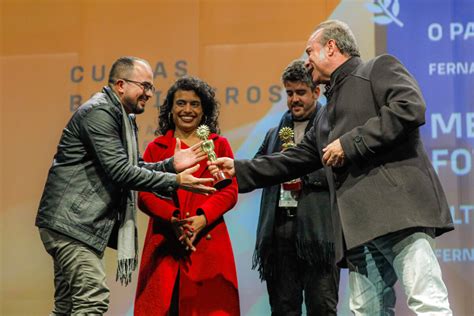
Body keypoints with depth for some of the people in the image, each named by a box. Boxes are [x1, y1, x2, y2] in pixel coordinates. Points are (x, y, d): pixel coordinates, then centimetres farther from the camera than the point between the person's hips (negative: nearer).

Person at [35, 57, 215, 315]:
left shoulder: (123, 117, 17)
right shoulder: (99, 112, -15)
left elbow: (132, 167, 19)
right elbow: (120, 171, -21)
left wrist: (171, 165, 3)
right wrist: (175, 181, -20)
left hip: (84, 223, 11)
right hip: (70, 222, -11)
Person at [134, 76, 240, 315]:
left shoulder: (219, 145, 14)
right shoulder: (156, 147, 13)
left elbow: (230, 191, 4)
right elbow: (145, 195, 4)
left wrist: (203, 217, -13)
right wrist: (173, 218, -14)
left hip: (208, 242, 0)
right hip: (165, 244, 0)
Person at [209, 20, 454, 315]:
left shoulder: (380, 68, 7)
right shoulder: (333, 103, 31)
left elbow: (411, 108, -12)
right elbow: (297, 159, 33)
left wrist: (351, 142, -8)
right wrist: (239, 170, 29)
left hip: (398, 207, -9)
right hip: (360, 224, 9)